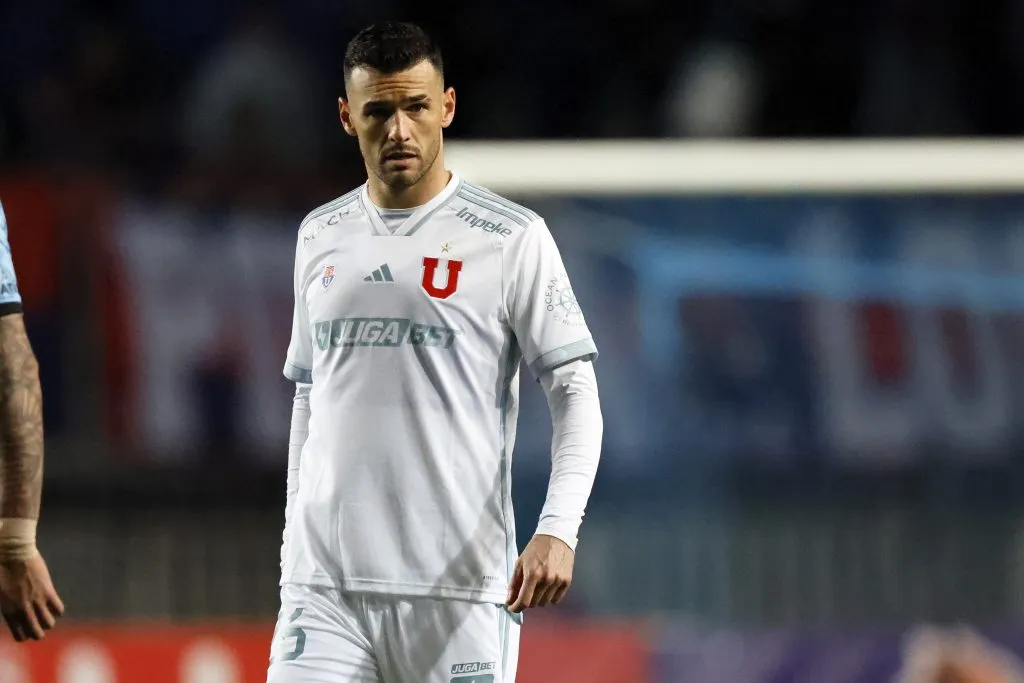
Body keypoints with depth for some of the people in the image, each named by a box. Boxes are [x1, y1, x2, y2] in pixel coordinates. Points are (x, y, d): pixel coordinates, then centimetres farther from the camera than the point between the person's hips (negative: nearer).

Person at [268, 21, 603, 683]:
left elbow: (576, 393, -5)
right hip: (327, 580, 3)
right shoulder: (321, 237, 13)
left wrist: (558, 531, -19)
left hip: (460, 587, -3)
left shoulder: (512, 238, -2)